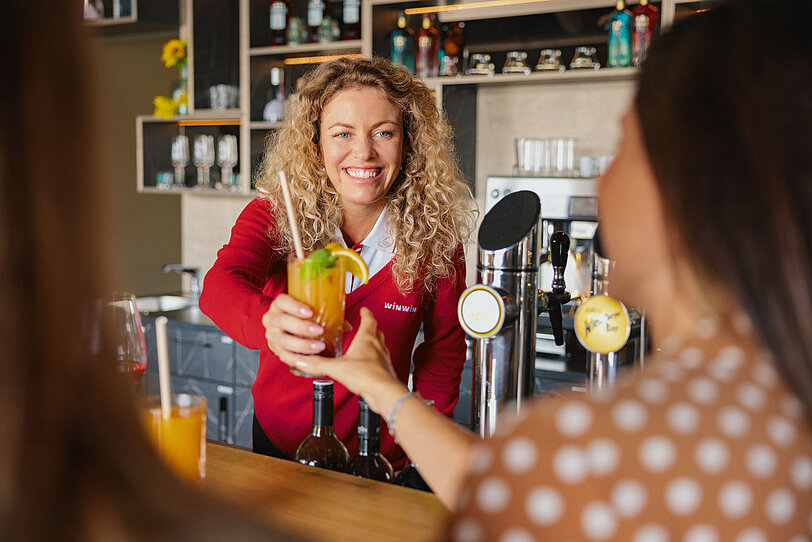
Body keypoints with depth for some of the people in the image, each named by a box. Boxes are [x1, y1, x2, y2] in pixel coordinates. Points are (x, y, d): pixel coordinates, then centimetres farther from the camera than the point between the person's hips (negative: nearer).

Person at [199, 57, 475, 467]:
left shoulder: (433, 234, -13)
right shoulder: (273, 215, -14)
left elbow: (443, 348, -2)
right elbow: (221, 284, -32)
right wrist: (269, 323, -54)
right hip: (278, 444, 1)